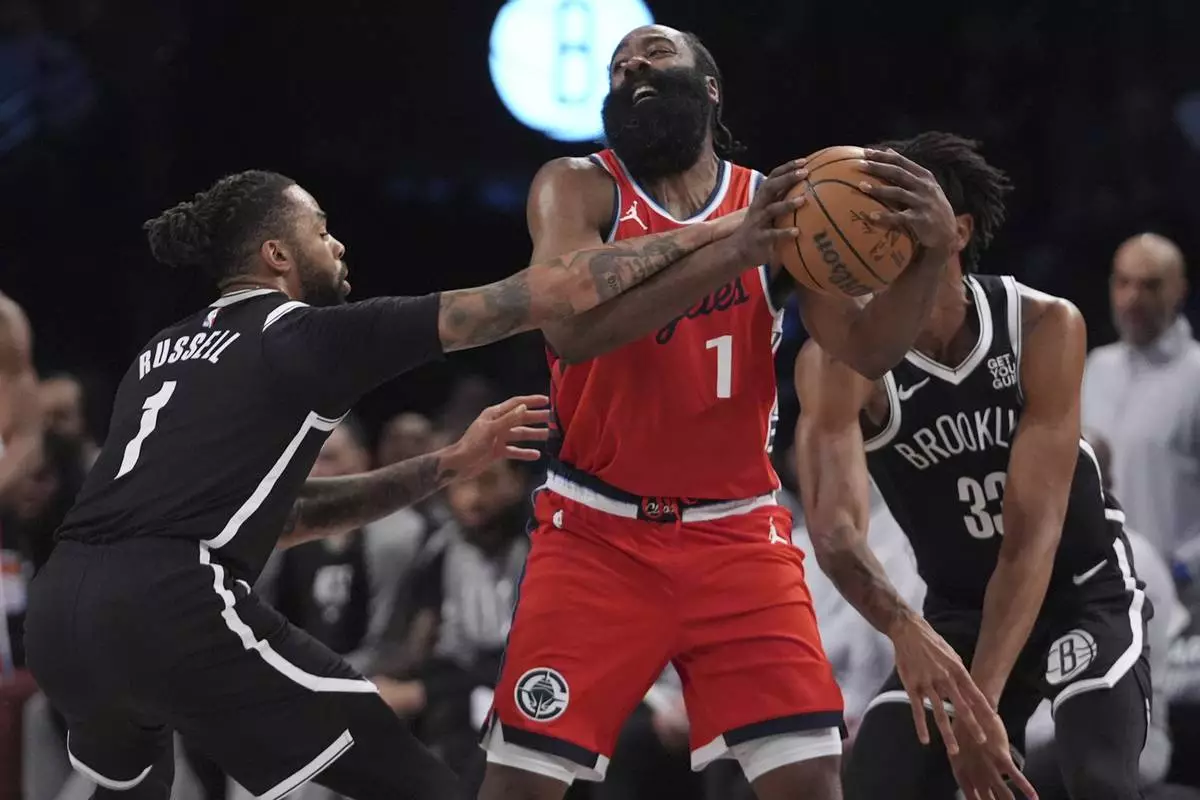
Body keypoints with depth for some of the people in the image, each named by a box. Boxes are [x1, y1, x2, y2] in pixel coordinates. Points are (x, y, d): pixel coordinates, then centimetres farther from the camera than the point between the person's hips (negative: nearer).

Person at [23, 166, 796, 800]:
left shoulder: (164, 355, 25)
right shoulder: (307, 335, 6)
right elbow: (538, 297, 4)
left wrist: (448, 466, 32)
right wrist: (713, 242, 9)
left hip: (60, 611, 7)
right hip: (173, 608, -7)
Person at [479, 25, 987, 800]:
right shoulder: (577, 188, -6)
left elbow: (868, 349, -6)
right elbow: (570, 328, -25)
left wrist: (933, 249, -27)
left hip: (736, 534, 2)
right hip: (597, 532, -2)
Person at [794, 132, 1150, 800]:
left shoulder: (1045, 328, -21)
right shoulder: (841, 357, -20)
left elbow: (1032, 534, -25)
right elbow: (835, 526, -35)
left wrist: (981, 702, -35)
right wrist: (903, 629, -56)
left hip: (1086, 593, -2)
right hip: (959, 611, 2)